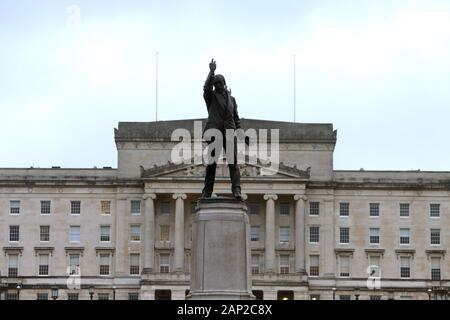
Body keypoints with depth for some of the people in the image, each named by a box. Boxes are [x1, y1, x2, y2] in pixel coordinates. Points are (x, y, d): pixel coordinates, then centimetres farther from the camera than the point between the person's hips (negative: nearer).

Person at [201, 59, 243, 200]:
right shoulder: (210, 96, 10)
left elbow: (236, 118, 20)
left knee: (233, 162, -11)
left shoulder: (231, 98, 20)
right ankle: (207, 191, 3)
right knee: (211, 162, -2)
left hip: (229, 132, 2)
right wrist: (211, 71, -22)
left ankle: (236, 190, -21)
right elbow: (206, 87, -13)